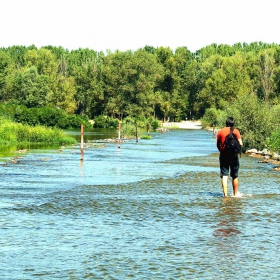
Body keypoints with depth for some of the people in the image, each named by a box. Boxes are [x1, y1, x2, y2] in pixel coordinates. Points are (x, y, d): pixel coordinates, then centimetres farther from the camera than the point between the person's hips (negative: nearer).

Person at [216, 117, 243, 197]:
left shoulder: (220, 132, 2)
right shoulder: (236, 131, -2)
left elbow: (218, 145, 5)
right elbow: (240, 144, -7)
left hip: (223, 155, 0)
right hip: (233, 155, 0)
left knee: (224, 176, -2)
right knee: (235, 176, 13)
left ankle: (225, 194, -14)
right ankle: (235, 193, 21)